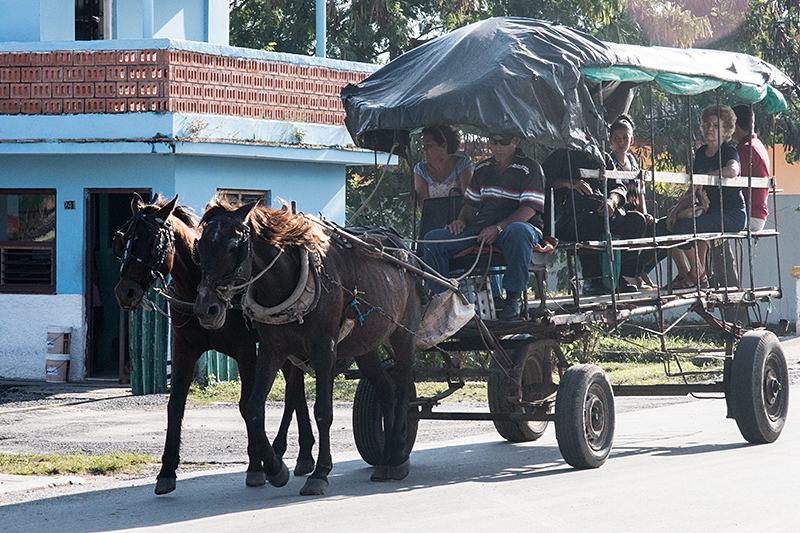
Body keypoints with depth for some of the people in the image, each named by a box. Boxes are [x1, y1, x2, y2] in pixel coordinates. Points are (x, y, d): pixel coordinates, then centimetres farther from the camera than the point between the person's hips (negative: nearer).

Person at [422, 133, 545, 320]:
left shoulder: (530, 168, -1)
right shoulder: (483, 169, 18)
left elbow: (528, 210, -13)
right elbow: (471, 203, 26)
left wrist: (499, 227, -26)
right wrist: (462, 221, 2)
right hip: (481, 228, 6)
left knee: (517, 231, -44)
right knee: (433, 238, -13)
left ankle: (514, 298, -33)